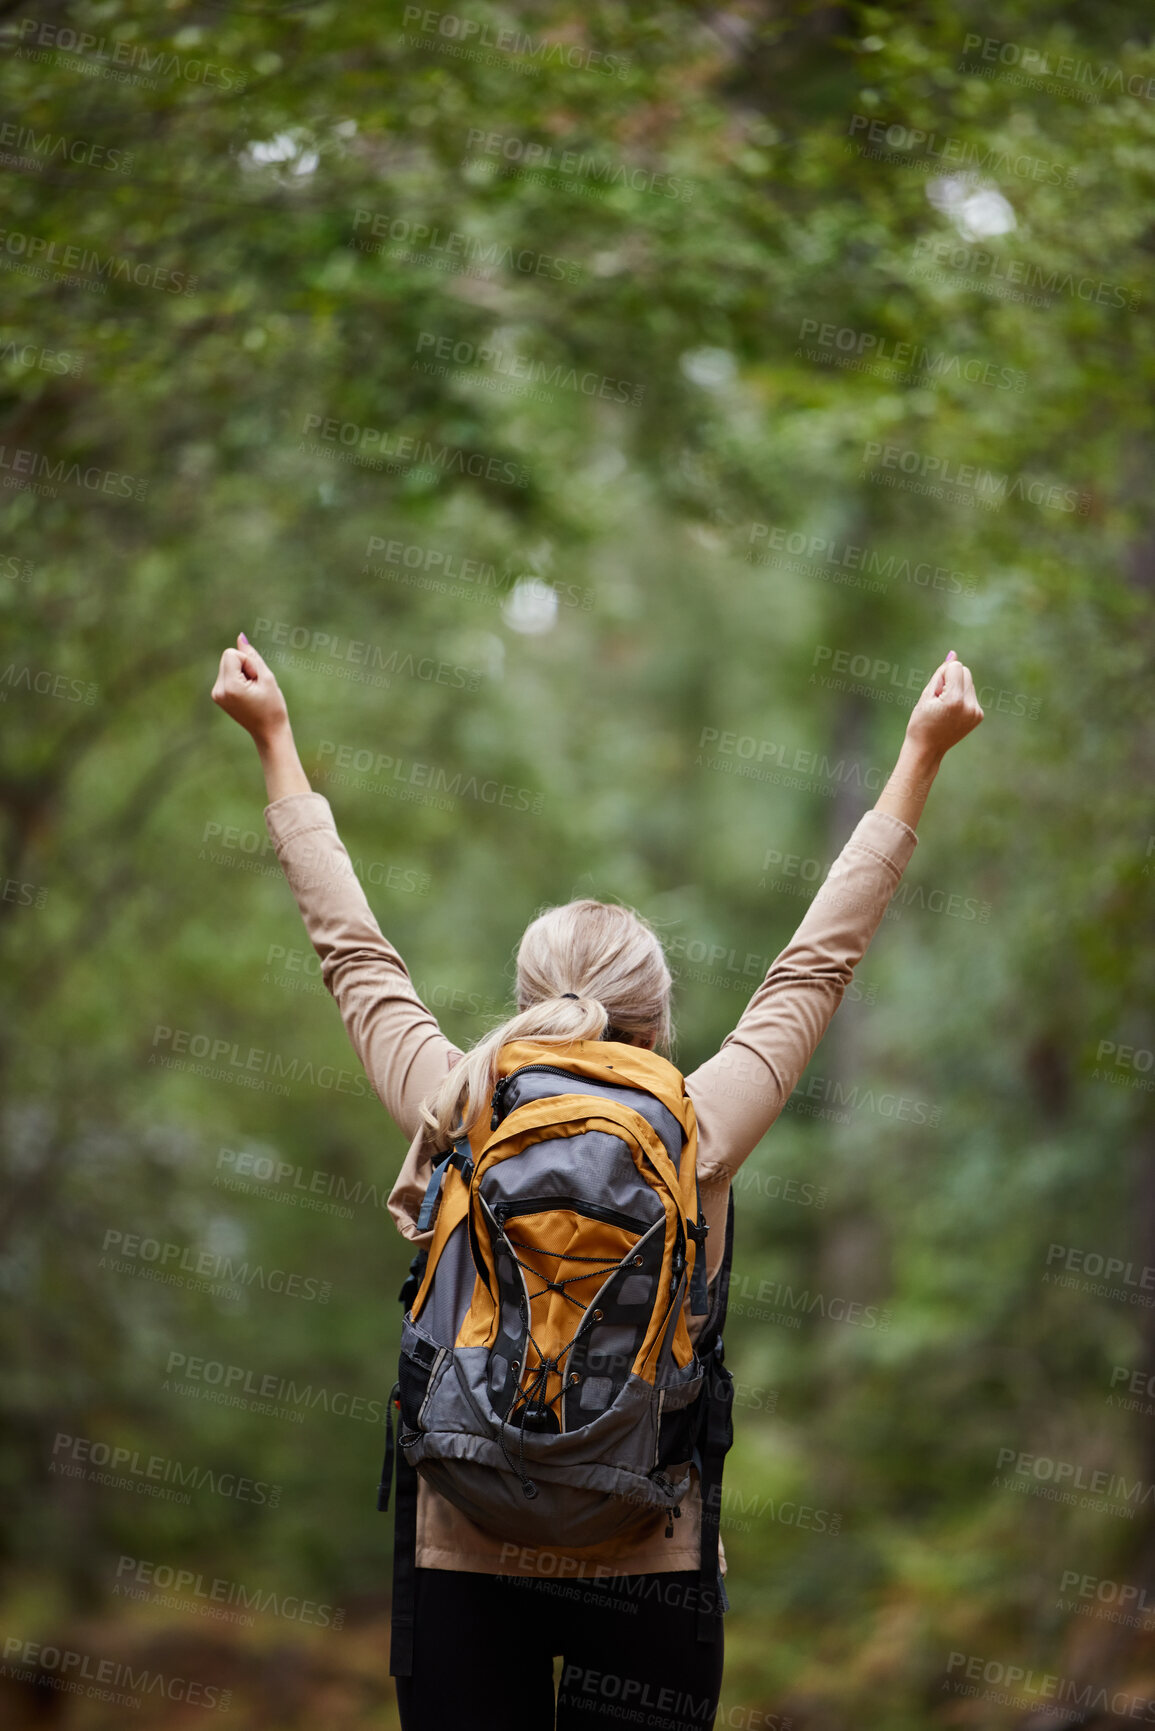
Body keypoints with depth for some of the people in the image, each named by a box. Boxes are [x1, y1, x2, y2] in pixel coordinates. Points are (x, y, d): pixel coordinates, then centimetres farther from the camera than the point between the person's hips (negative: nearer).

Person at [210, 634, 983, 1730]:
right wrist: (921, 755, 14)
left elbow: (353, 950, 9)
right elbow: (819, 961, 4)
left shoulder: (454, 1116, -4)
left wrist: (273, 738, 20)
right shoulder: (701, 1136, -6)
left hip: (463, 1567, 1)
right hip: (651, 1571, -1)